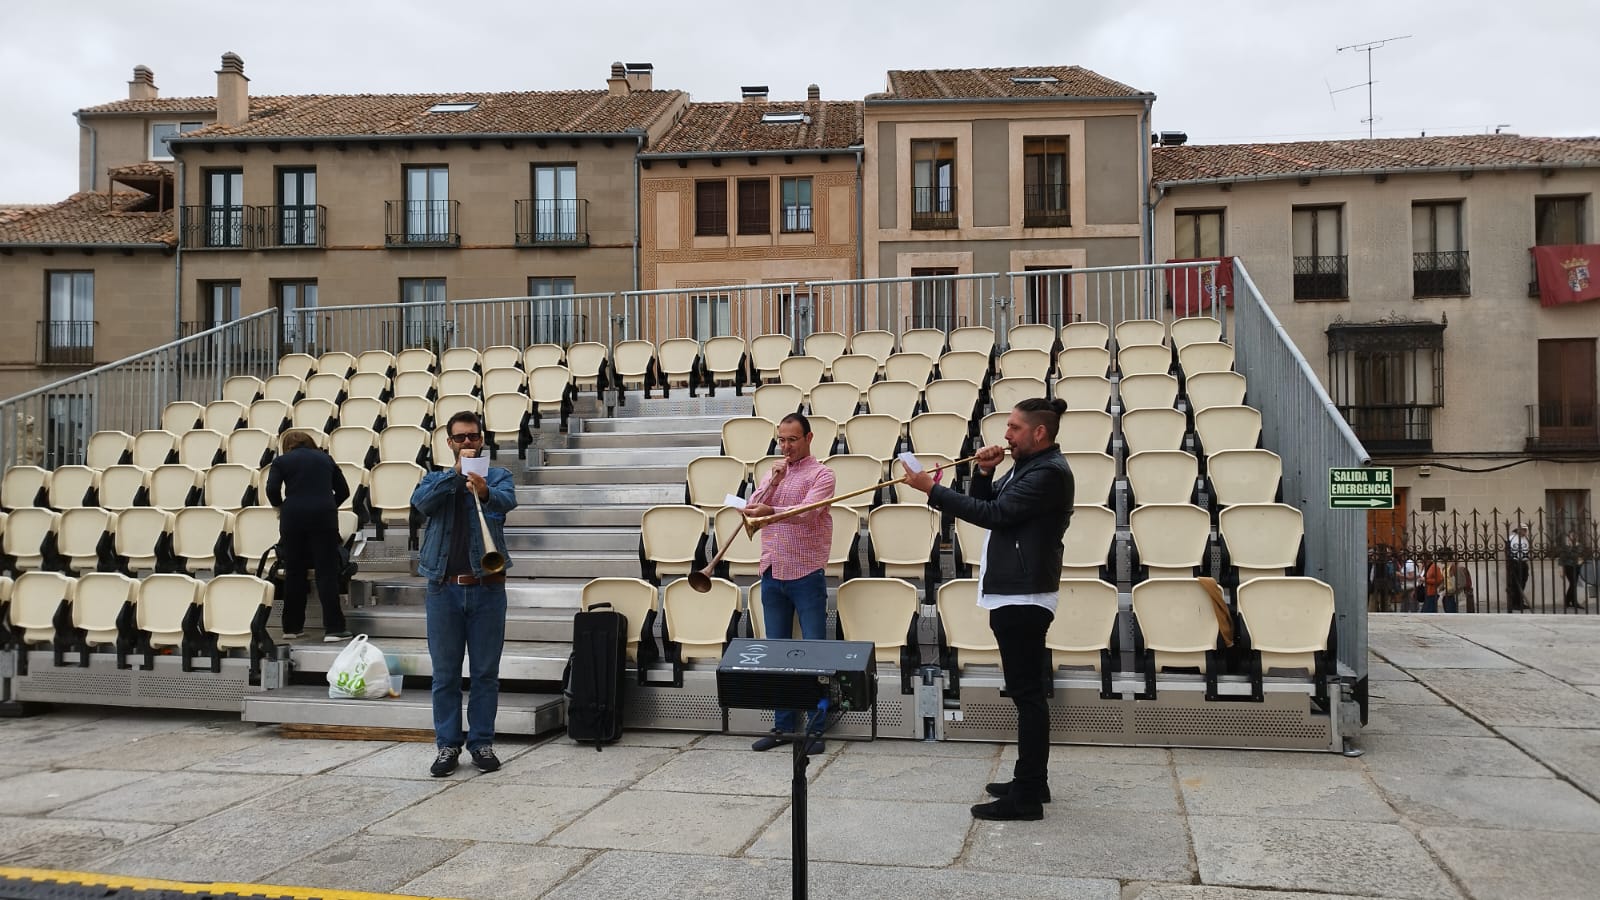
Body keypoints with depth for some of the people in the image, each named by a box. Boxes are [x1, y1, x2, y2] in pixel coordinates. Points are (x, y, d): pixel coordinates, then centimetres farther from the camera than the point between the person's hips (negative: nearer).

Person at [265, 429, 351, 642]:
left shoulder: (282, 461, 12)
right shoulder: (325, 458, 18)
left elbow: (272, 489, -2)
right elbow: (343, 490, 17)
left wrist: (281, 507, 15)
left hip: (293, 515, 0)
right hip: (324, 515, 0)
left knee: (294, 573, 11)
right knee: (327, 572, 0)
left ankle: (292, 626, 18)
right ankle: (333, 628, -4)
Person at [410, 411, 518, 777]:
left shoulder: (498, 476, 6)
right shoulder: (436, 479, 11)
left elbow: (507, 500, -18)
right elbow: (421, 501, -12)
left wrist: (484, 492, -40)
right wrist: (456, 472, -21)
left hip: (487, 588, -1)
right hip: (443, 588, 1)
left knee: (486, 672, 4)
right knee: (445, 674, 6)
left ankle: (482, 742, 14)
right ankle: (447, 745, 14)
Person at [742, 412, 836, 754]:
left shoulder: (821, 474, -4)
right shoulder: (772, 472, 14)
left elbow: (807, 512, -22)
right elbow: (751, 511, 4)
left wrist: (770, 511, -38)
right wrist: (773, 481, -9)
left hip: (807, 574, -6)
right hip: (772, 573, 6)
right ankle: (782, 726, 19)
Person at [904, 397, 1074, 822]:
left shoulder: (1048, 472, -16)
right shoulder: (1028, 466, 17)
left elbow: (993, 514, -22)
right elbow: (985, 503, 18)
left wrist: (932, 490, -18)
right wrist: (984, 471, -1)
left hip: (1022, 596, -11)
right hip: (1015, 594, 11)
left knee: (1027, 693, -7)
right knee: (1027, 691, 16)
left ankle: (1026, 796, -2)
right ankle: (1031, 782, 26)